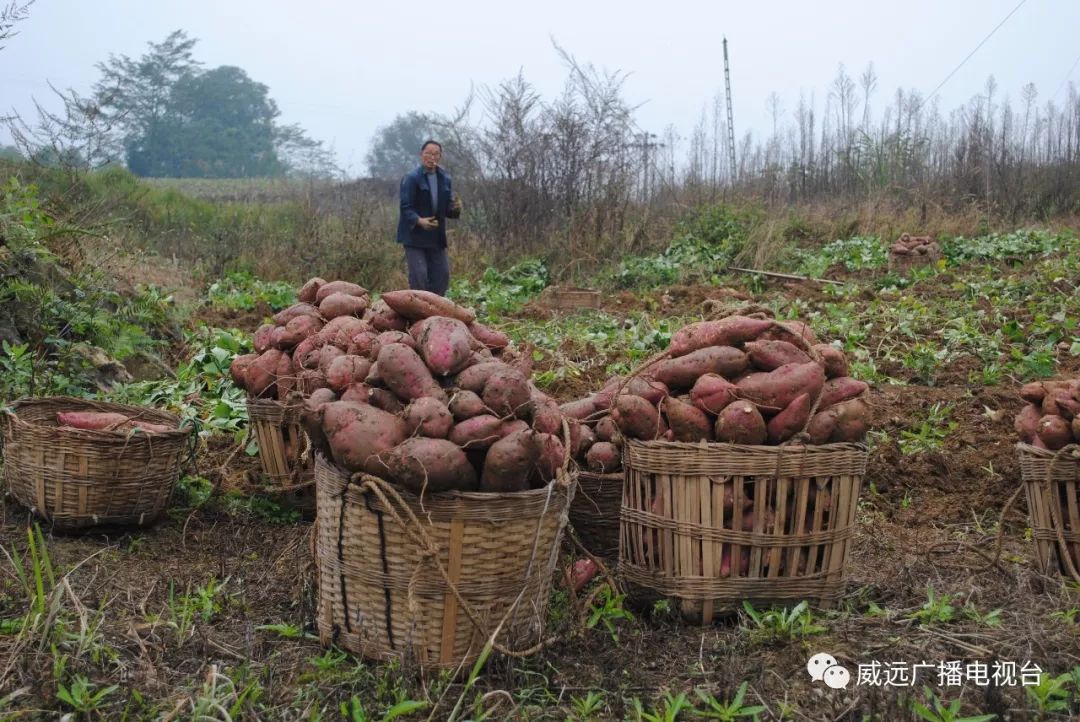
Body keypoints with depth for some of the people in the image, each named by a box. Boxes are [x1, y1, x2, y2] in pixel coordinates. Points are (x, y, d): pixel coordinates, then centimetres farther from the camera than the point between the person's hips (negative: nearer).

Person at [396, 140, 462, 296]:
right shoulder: (411, 178, -10)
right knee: (419, 277, -9)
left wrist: (455, 208, -12)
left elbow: (447, 207, 12)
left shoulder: (444, 178, 9)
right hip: (415, 235, -6)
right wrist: (419, 221, -33)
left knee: (442, 276, 9)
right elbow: (406, 208, -15)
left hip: (436, 236, 6)